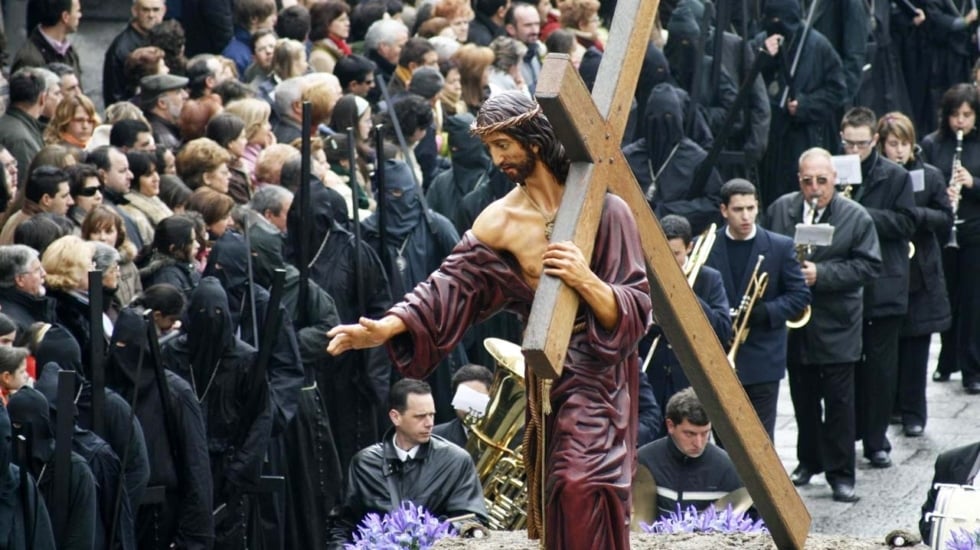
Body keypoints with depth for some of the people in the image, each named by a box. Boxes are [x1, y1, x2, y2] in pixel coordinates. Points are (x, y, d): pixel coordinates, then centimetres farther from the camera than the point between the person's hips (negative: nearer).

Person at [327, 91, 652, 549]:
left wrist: (587, 282, -31)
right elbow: (452, 287, -4)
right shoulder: (500, 222, 0)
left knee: (583, 485, -21)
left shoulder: (603, 209, -11)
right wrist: (384, 329, -17)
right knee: (548, 496, 6)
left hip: (597, 369, -5)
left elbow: (636, 308, -12)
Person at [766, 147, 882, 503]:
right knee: (803, 398, 14)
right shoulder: (780, 210, 3)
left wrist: (821, 274, -20)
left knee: (838, 401, -1)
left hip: (836, 326, -3)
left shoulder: (856, 218, -6)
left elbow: (869, 266, -10)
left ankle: (841, 473, 5)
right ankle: (808, 461, 28)